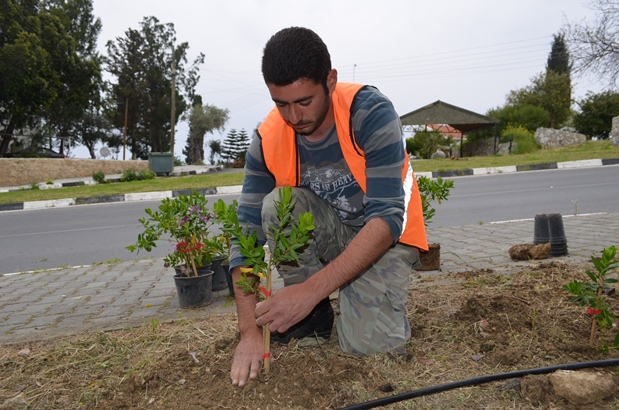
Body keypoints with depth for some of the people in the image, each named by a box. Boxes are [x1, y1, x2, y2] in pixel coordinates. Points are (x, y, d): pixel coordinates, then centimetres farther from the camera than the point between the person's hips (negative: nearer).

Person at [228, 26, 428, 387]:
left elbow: (386, 219, -31)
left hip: (387, 233, -3)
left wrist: (312, 289, -38)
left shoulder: (371, 113, -26)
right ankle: (314, 315, -7)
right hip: (326, 234, 4)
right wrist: (250, 332, -25)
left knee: (370, 343, -24)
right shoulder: (267, 141, -16)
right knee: (276, 205, -27)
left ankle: (384, 307, 12)